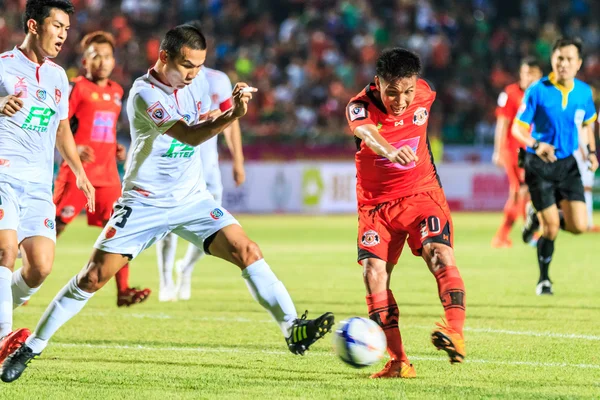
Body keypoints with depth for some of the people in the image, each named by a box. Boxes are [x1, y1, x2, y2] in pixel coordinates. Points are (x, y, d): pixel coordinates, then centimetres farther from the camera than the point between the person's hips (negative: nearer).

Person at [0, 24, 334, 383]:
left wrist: (233, 106, 6)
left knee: (247, 252, -14)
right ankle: (32, 347, 6)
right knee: (94, 276, -6)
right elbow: (189, 135, -32)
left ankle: (293, 329, -16)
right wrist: (232, 116, -44)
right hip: (145, 202, -5)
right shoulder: (144, 94, -18)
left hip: (192, 199, 5)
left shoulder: (194, 83, 4)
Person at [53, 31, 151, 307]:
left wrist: (116, 148, 9)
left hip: (106, 173, 6)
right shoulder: (78, 88, -7)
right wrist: (73, 149, -23)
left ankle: (123, 291, -4)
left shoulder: (116, 92, 13)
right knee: (56, 227, -2)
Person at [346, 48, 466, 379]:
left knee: (439, 254, -24)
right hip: (376, 203, -1)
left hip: (422, 193, 1)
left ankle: (456, 334, -34)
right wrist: (391, 152, -64)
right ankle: (398, 361, -12)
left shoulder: (425, 95, -8)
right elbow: (367, 133, -45)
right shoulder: (361, 106, -20)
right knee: (373, 271, -14)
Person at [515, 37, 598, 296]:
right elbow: (518, 128, -11)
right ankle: (544, 279, 19)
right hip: (540, 165, -4)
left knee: (578, 226, -7)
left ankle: (537, 217, 24)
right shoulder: (537, 91, -12)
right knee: (550, 229, -5)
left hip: (568, 165, 4)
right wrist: (536, 145, -30)